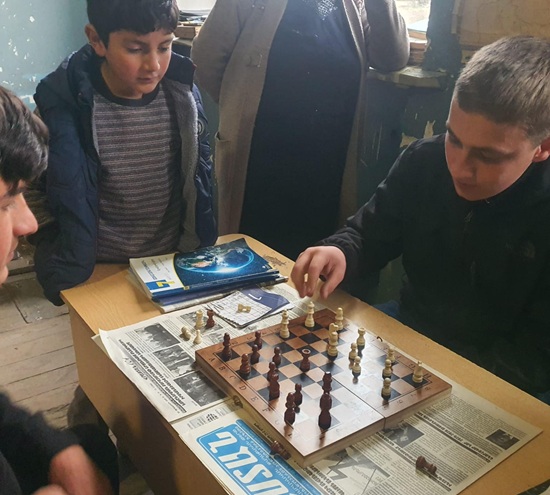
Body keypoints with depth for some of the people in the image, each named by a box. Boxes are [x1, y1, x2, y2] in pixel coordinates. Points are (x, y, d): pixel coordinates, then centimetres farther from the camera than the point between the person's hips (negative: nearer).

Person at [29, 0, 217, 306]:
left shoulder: (182, 93, -8)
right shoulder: (64, 103, -17)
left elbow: (201, 180, 3)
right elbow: (39, 197, -9)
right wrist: (62, 275, -13)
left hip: (177, 266, 3)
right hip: (101, 273, -2)